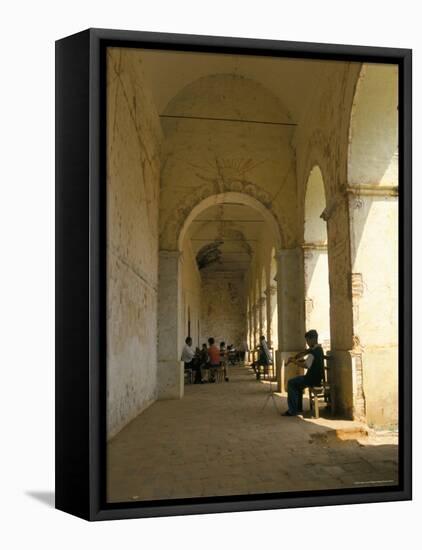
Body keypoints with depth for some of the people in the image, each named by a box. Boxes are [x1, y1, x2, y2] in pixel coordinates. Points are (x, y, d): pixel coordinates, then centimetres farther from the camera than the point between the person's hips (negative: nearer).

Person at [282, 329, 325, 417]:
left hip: (313, 379, -10)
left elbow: (306, 365, -23)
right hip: (317, 377, 10)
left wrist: (294, 361, -13)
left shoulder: (314, 351, -21)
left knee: (291, 383, -4)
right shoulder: (319, 349, 11)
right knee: (297, 383, 25)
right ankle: (298, 407, 27)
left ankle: (292, 410, -3)